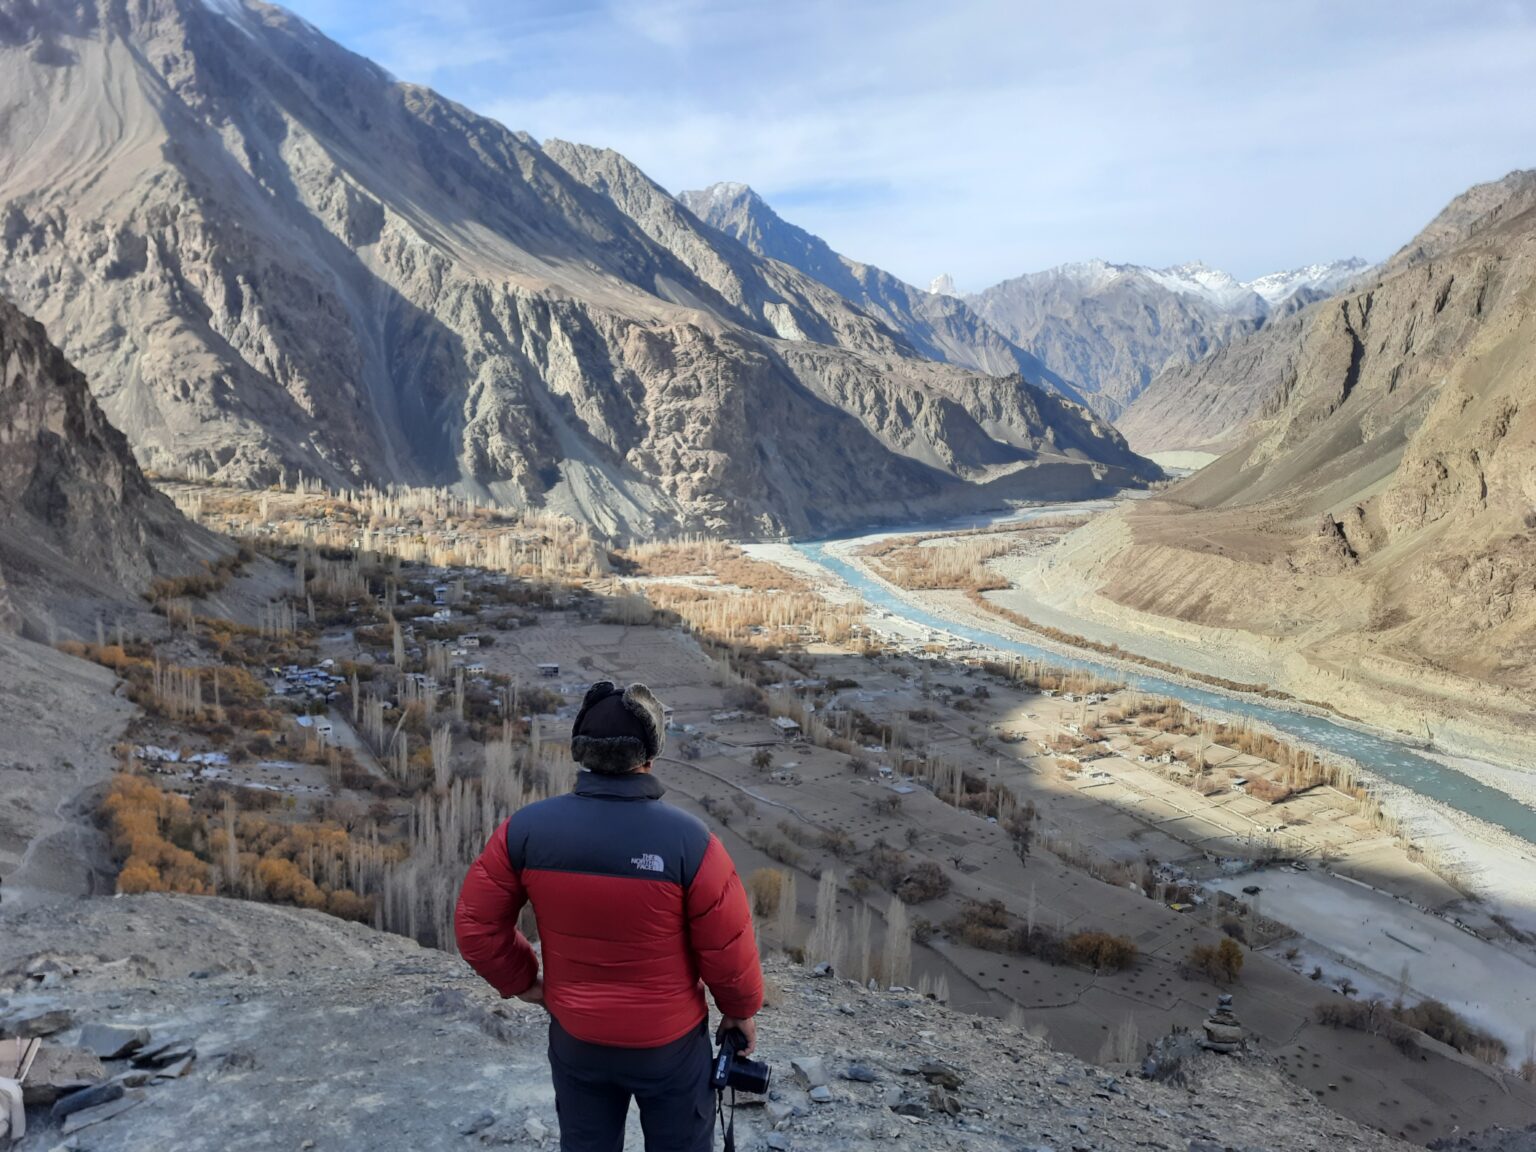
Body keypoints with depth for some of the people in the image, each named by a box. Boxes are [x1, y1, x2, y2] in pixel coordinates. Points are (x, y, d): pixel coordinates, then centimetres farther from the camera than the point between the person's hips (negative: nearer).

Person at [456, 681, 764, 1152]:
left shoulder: (526, 829, -17)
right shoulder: (689, 840, -26)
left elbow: (476, 925, -7)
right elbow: (729, 951, -18)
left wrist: (523, 982, 9)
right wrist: (742, 1010, 2)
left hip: (574, 1037, 3)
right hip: (670, 1041, -3)